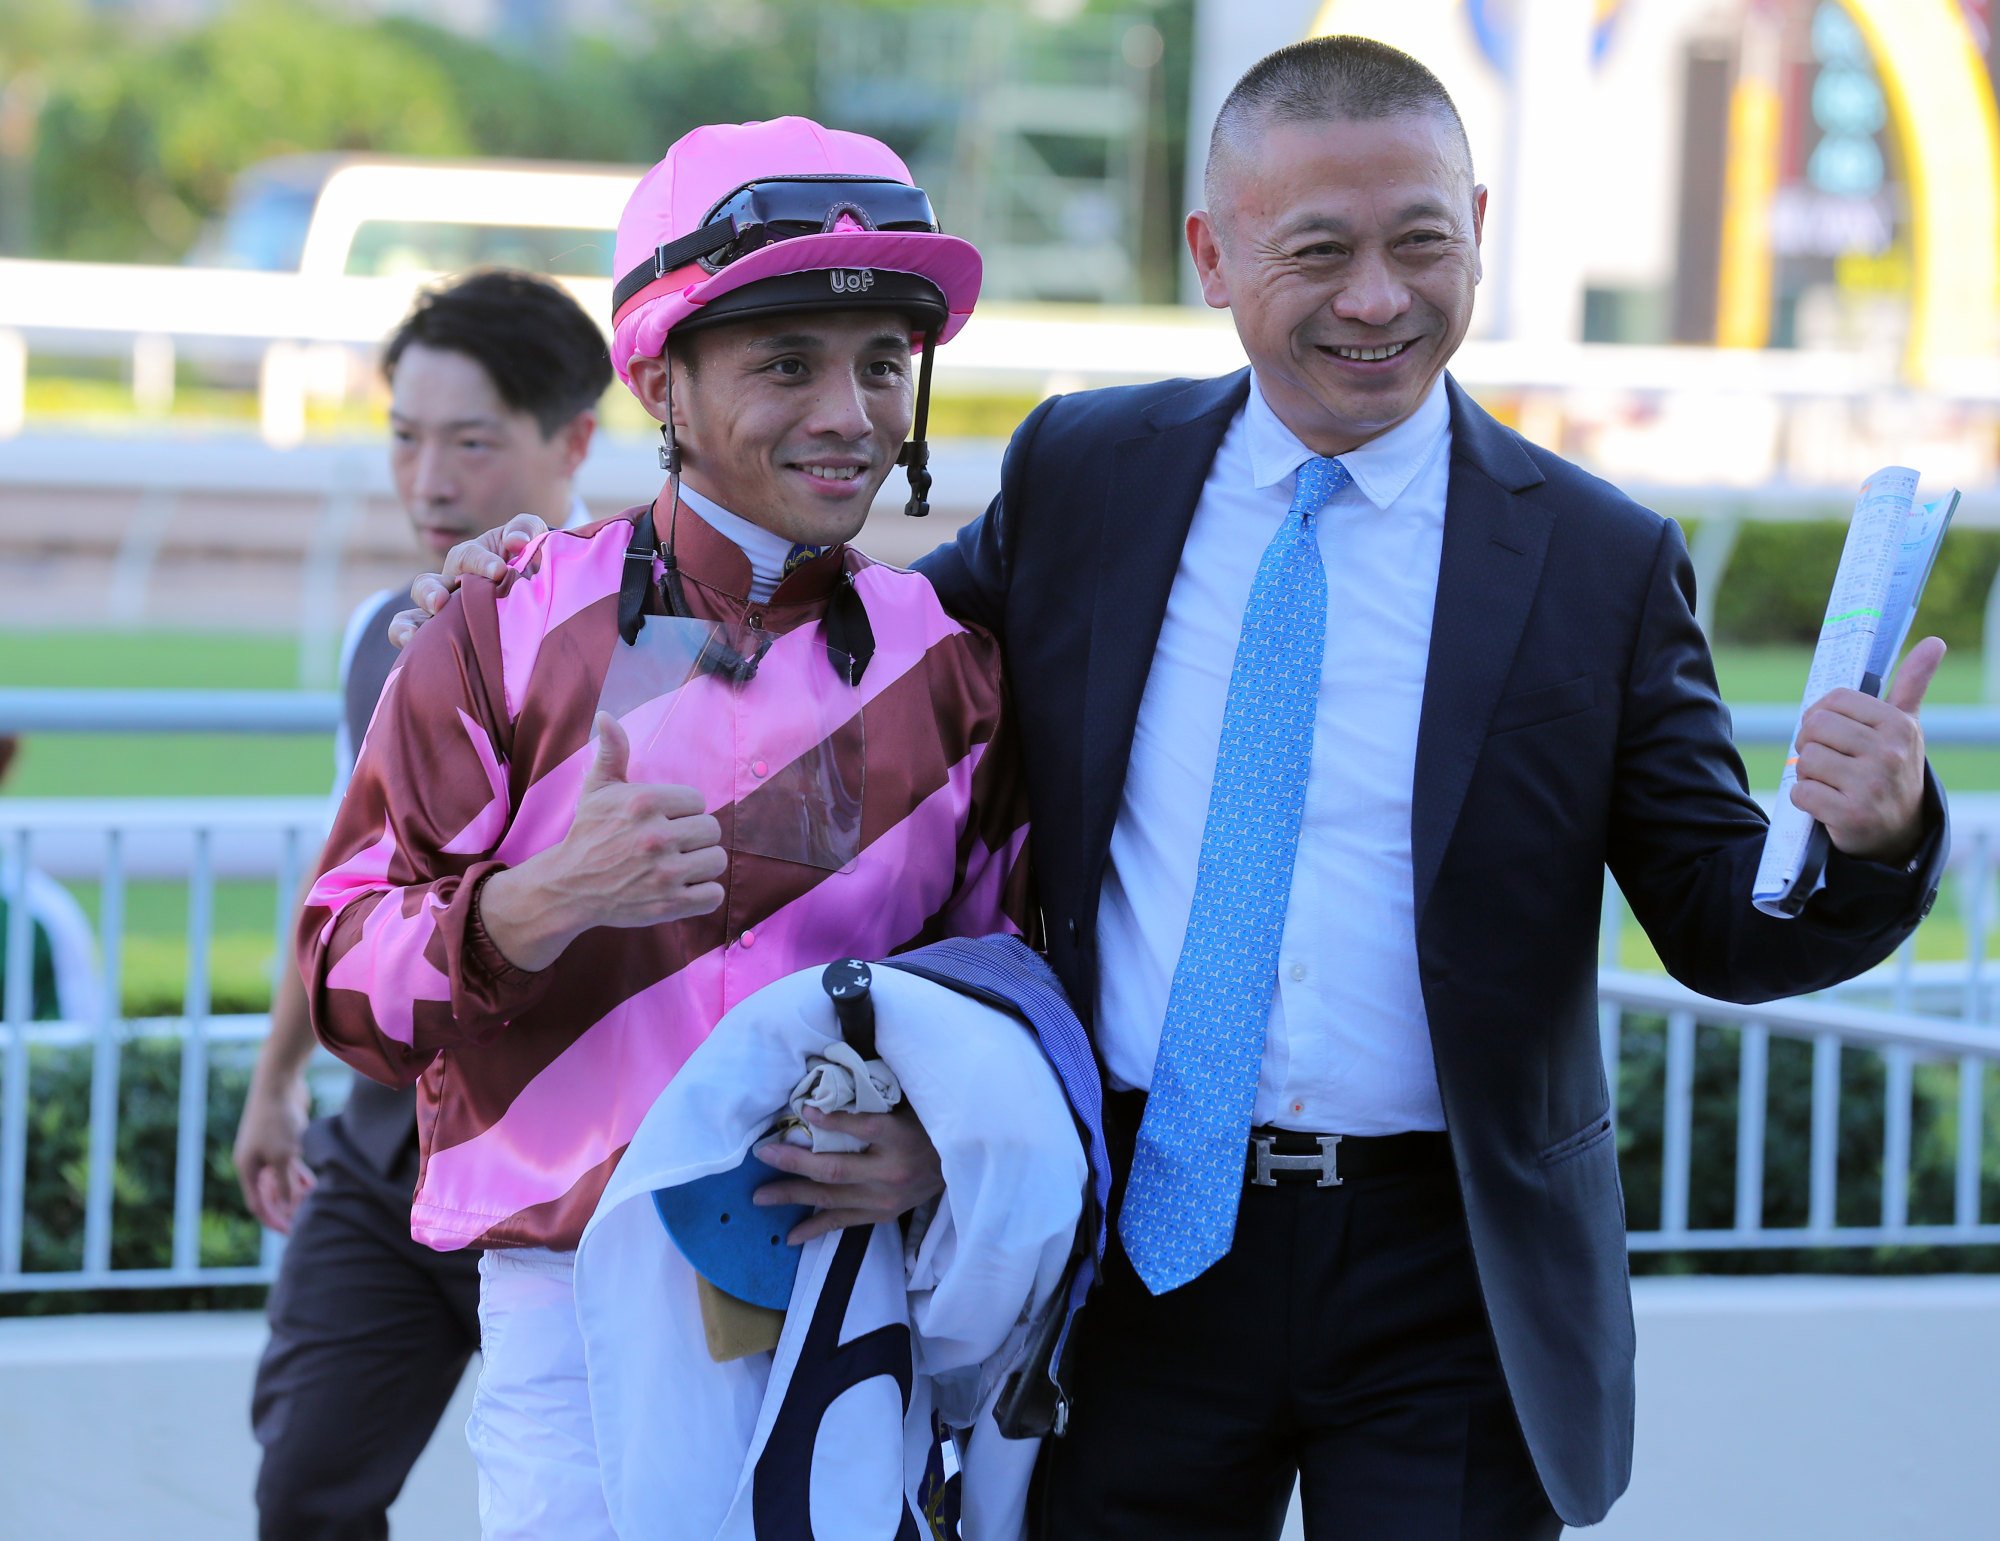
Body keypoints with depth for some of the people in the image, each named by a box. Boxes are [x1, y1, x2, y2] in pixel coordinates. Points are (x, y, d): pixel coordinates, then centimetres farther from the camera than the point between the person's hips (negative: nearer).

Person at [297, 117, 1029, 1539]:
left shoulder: (949, 666, 8)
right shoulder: (510, 635, 2)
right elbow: (344, 978, -2)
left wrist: (945, 1150, -8)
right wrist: (547, 902, -21)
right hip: (576, 1302, -2)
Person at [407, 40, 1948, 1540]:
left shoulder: (1601, 563, -2)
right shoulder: (1085, 472, 5)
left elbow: (1721, 926, 0)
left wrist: (1867, 840, -22)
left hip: (1447, 1284, -2)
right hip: (1146, 1249, 2)